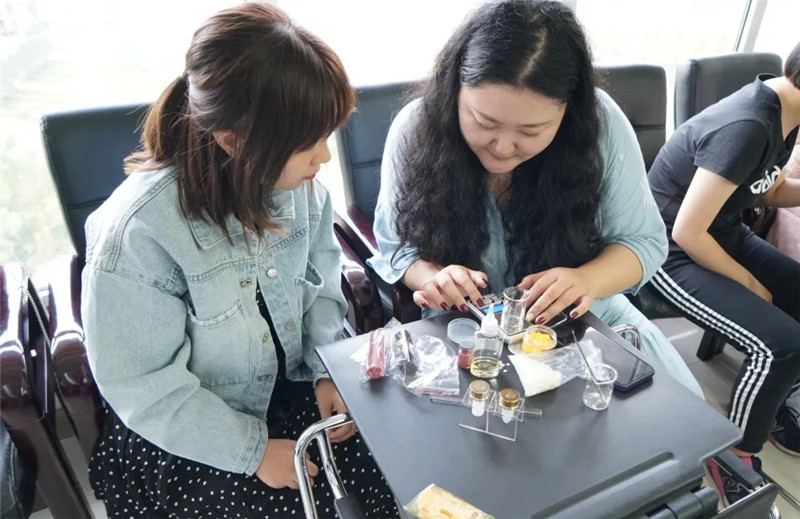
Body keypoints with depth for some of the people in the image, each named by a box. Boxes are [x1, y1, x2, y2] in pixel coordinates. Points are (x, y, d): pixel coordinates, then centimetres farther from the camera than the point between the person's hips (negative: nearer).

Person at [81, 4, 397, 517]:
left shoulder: (299, 182, -13)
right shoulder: (136, 234, -28)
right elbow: (145, 388, -18)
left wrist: (329, 372, -8)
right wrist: (254, 450, -15)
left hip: (292, 390, 4)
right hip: (190, 438, -3)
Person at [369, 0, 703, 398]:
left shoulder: (601, 123, -17)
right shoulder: (415, 129, -17)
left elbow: (643, 241, -7)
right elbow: (394, 246, -4)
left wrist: (586, 280, -28)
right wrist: (432, 277, -27)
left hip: (581, 316, 2)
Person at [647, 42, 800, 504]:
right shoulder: (746, 127, -29)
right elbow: (686, 233, -27)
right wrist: (749, 283, -12)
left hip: (726, 235, 10)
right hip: (675, 255, -9)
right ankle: (737, 457, 5)